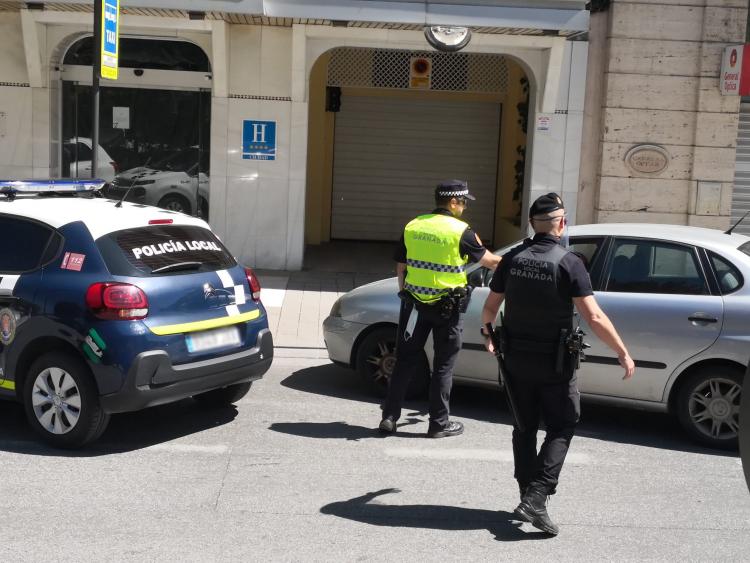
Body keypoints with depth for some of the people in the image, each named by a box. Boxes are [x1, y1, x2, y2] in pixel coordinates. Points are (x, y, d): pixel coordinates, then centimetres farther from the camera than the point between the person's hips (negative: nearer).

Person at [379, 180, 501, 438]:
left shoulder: (412, 227, 4)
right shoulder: (460, 231, -11)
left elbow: (400, 267, 9)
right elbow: (489, 261, -1)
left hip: (415, 302, 4)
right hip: (447, 307, -4)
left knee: (405, 361, 11)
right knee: (443, 366, 7)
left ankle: (389, 417, 12)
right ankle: (438, 423, 13)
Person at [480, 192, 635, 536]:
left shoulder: (513, 259, -1)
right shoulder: (568, 263, -15)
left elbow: (490, 307, 7)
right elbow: (594, 318, -19)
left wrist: (487, 333, 27)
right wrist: (623, 353, -11)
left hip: (516, 358, 4)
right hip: (554, 363, -4)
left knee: (524, 427, 16)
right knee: (560, 429, 6)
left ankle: (527, 496, 20)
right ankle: (537, 497, -7)